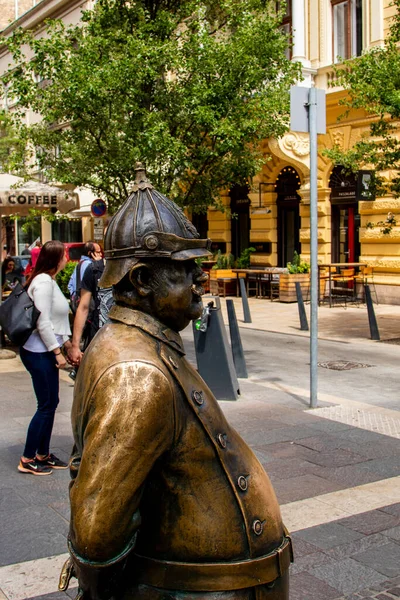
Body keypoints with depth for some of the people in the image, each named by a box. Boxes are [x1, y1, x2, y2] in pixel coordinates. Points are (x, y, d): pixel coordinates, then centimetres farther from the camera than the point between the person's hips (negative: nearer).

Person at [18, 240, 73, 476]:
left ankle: (43, 454, 25)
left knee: (51, 403, 14)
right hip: (38, 352, -10)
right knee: (46, 405, -3)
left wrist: (66, 340, 16)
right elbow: (42, 322, -21)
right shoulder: (43, 282, -17)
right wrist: (57, 351, -18)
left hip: (46, 351, 10)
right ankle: (27, 459, 8)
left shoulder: (50, 281, 14)